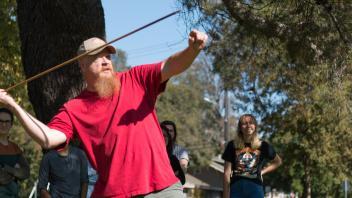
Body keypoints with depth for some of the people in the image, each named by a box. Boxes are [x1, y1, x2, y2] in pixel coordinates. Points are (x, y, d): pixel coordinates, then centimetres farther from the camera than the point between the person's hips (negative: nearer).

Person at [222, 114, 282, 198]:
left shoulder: (262, 146, 7)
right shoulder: (232, 145, 6)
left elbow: (277, 161, 24)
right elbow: (227, 173, 4)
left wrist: (262, 171, 9)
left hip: (255, 188, 0)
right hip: (236, 188, 0)